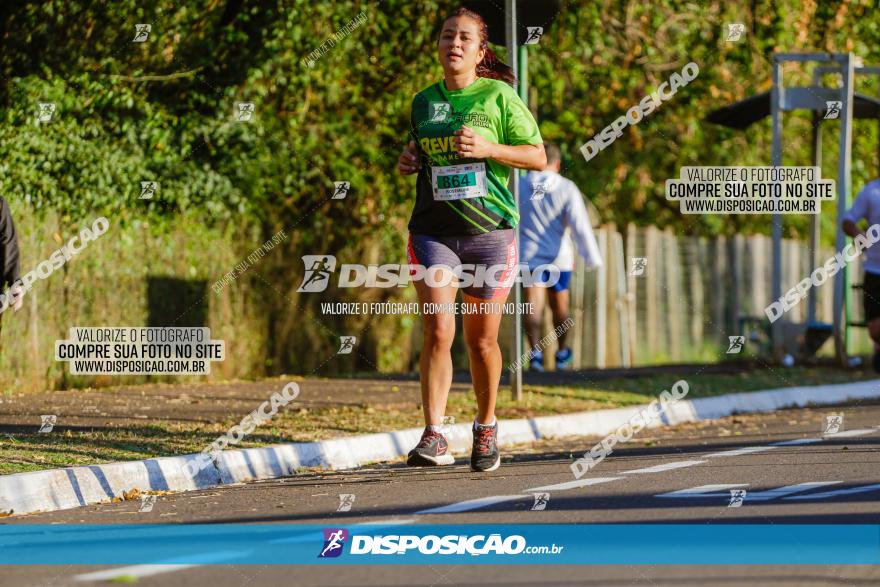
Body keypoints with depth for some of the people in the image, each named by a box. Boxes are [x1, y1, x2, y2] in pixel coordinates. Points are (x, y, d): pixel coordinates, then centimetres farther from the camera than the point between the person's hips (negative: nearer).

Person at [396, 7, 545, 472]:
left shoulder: (499, 97, 0)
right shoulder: (424, 102, 11)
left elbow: (538, 157, -1)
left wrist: (487, 148, -15)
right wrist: (408, 162, 5)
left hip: (489, 230, -2)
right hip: (433, 232, 2)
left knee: (482, 340, 6)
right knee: (437, 331, -15)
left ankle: (486, 429, 27)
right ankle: (433, 439, -18)